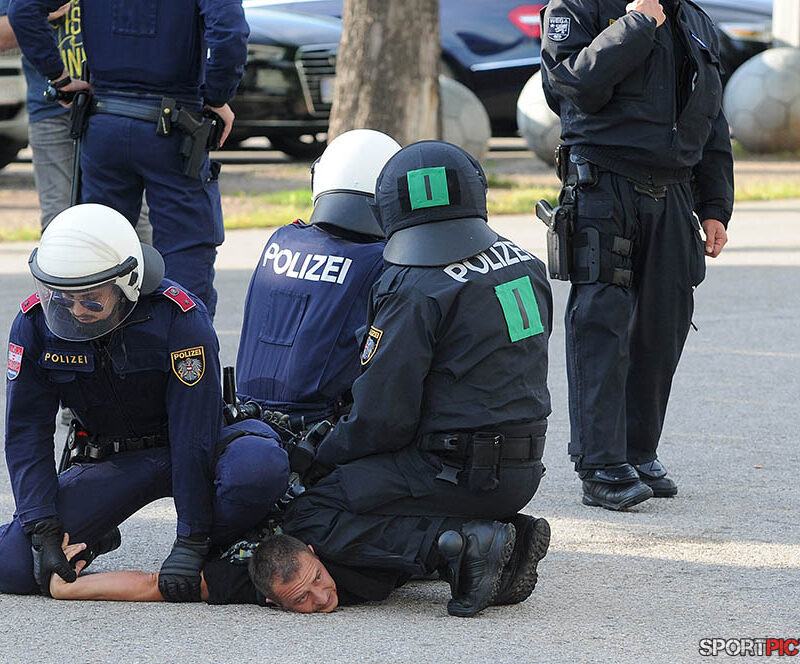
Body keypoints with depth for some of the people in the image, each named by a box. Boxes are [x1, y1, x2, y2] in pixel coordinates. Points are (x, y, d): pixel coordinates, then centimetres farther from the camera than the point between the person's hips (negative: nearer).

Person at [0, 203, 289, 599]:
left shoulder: (179, 318, -24)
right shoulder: (35, 323, -13)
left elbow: (194, 433, -23)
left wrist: (191, 543, -25)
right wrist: (43, 532, -18)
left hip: (182, 449, -2)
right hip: (109, 461, 2)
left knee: (259, 466, -38)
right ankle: (94, 537, 14)